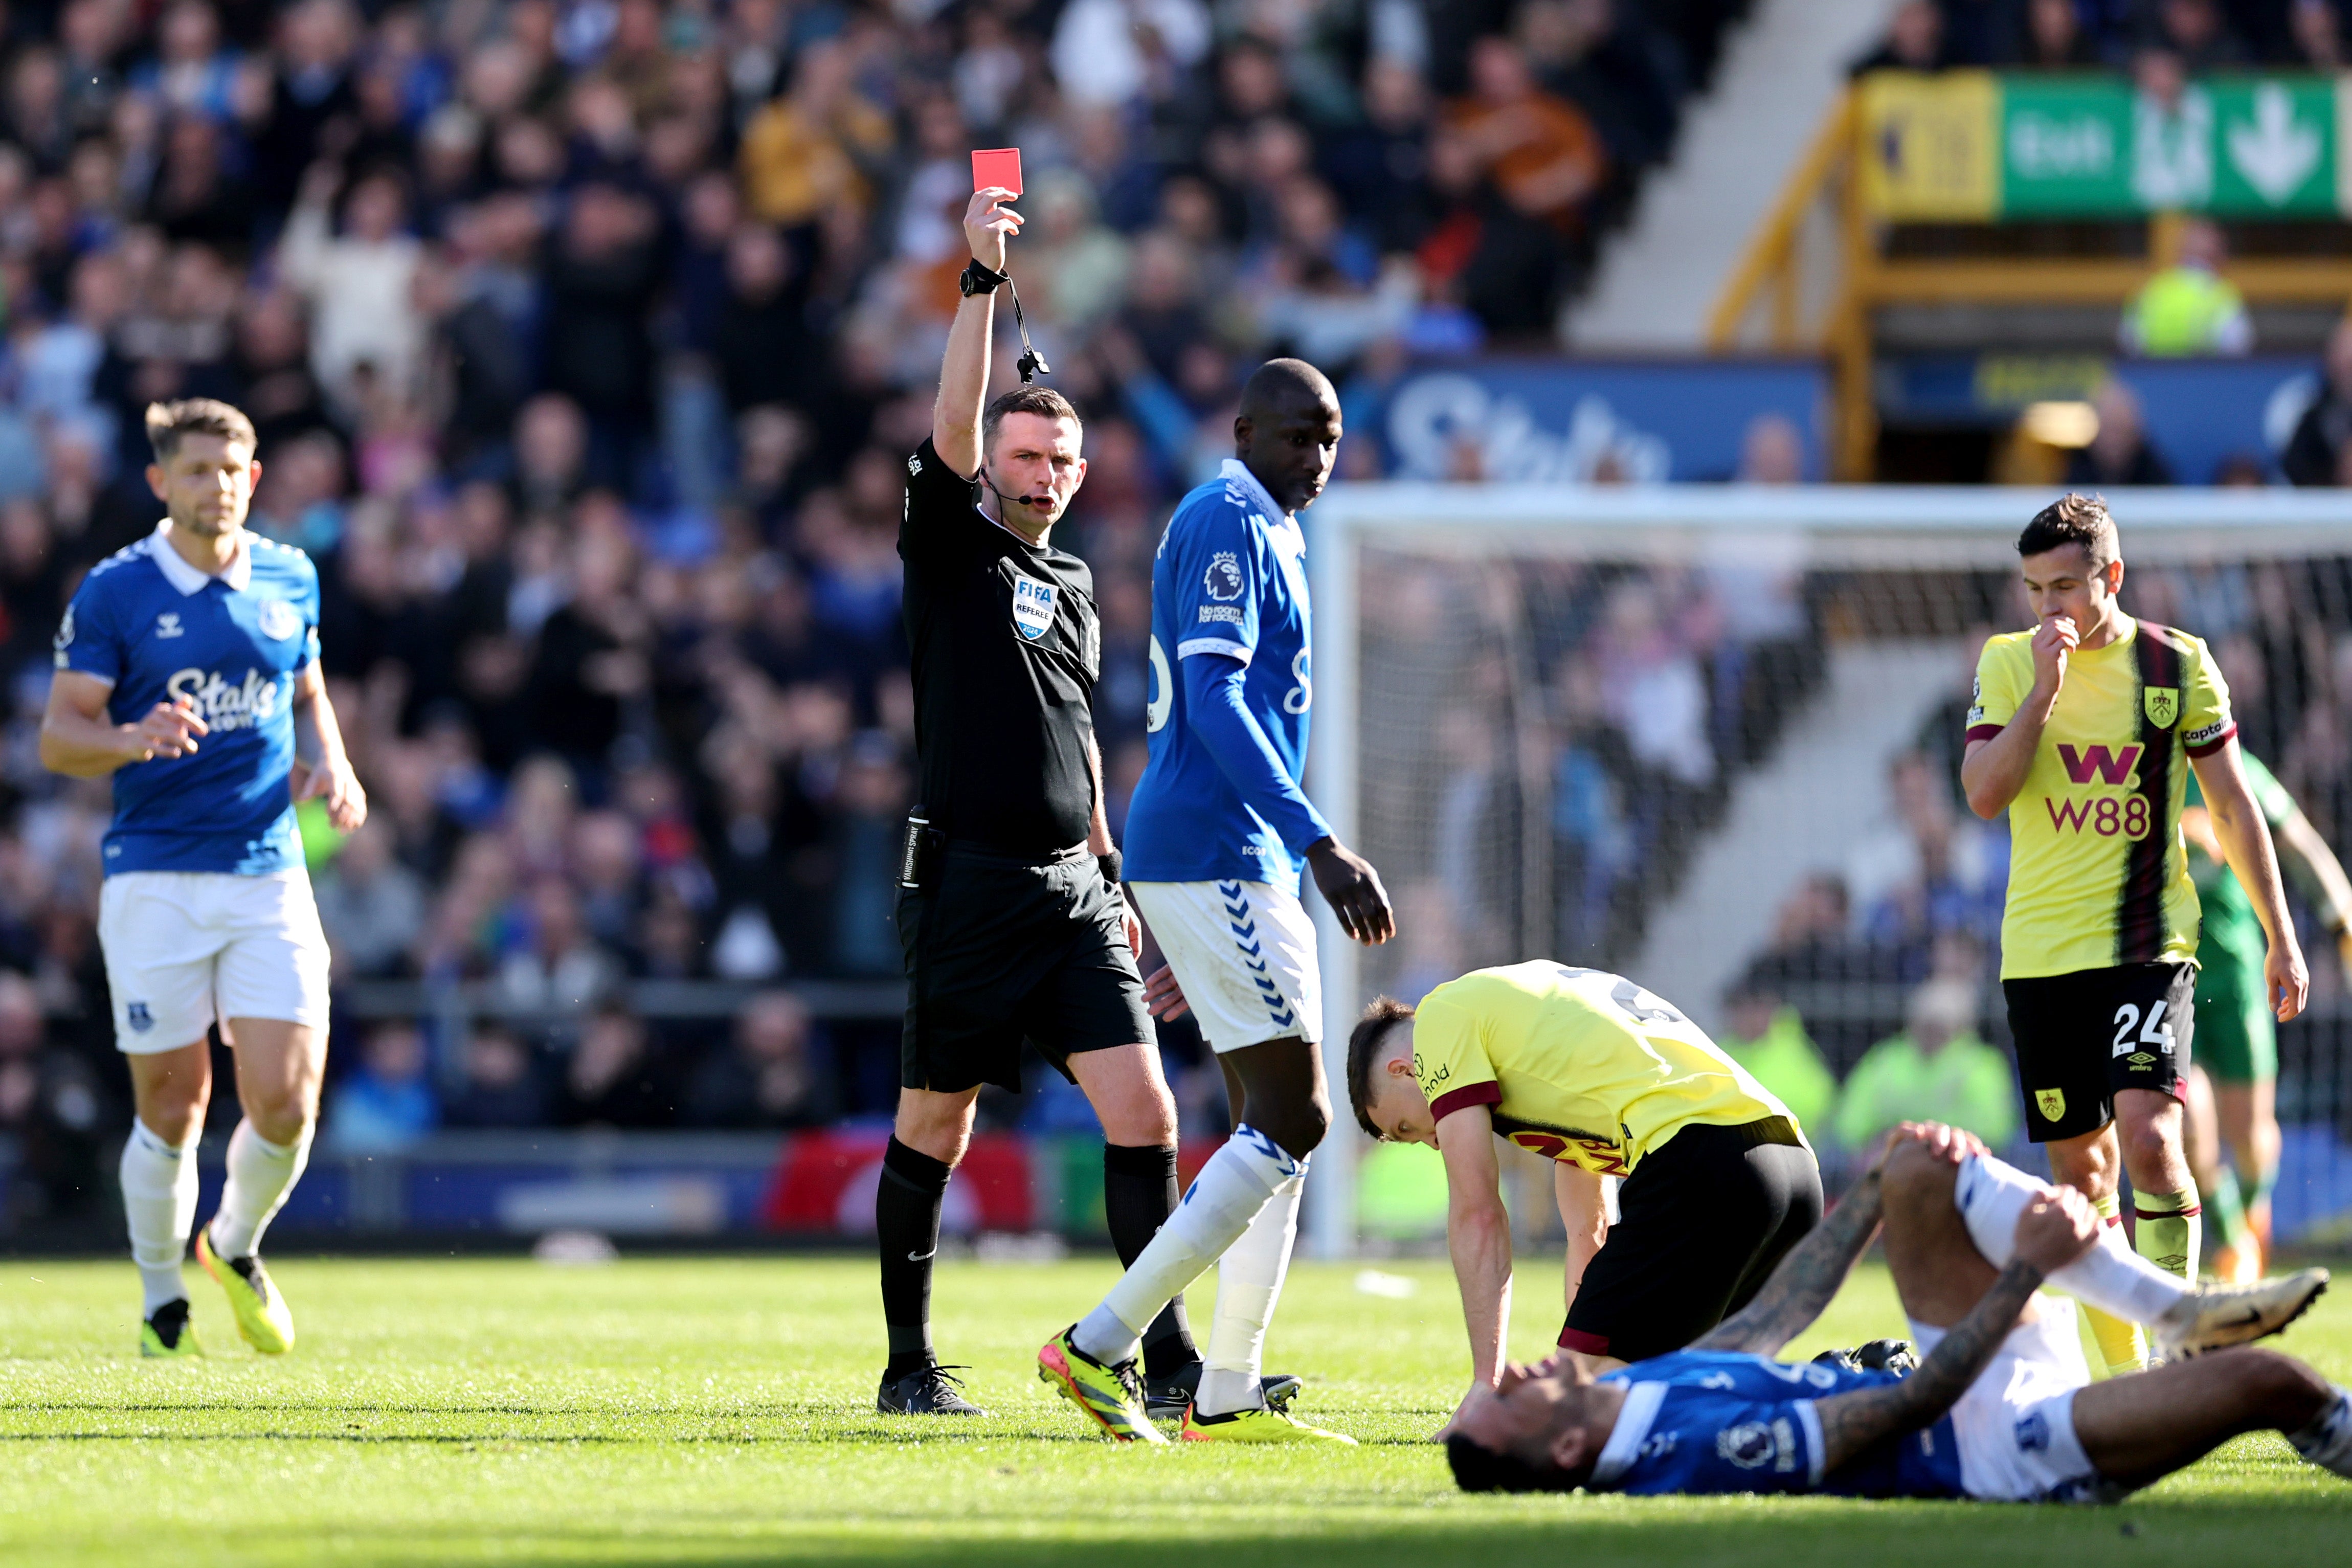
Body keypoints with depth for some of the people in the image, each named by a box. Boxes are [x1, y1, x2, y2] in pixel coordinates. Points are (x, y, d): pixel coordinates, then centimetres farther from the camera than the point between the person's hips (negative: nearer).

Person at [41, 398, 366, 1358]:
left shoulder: (289, 580, 8)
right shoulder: (113, 593, -4)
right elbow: (58, 737, -3)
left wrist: (332, 765, 3)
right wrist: (134, 740, -24)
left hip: (270, 874, 3)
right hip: (155, 878, -3)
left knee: (285, 1105, -7)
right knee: (172, 1111, -1)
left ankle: (236, 1247, 23)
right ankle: (162, 1306, 19)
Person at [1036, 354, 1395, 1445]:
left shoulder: (1269, 535, 21)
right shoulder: (1228, 524, -10)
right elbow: (1213, 701, -22)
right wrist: (1319, 843, -28)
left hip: (1239, 863, 10)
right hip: (1215, 857, -10)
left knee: (1281, 1125, 10)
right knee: (1291, 1122, -12)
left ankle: (1225, 1397, 10)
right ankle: (1099, 1344, -12)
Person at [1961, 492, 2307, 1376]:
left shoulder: (2177, 666, 1)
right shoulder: (2007, 663, 3)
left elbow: (2233, 808, 7)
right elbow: (1984, 795, -8)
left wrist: (2281, 938, 7)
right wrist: (2044, 690, -17)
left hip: (2148, 945, -2)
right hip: (2040, 954, 2)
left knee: (2148, 1139, -21)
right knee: (2081, 1168, 6)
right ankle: (2122, 1376, 15)